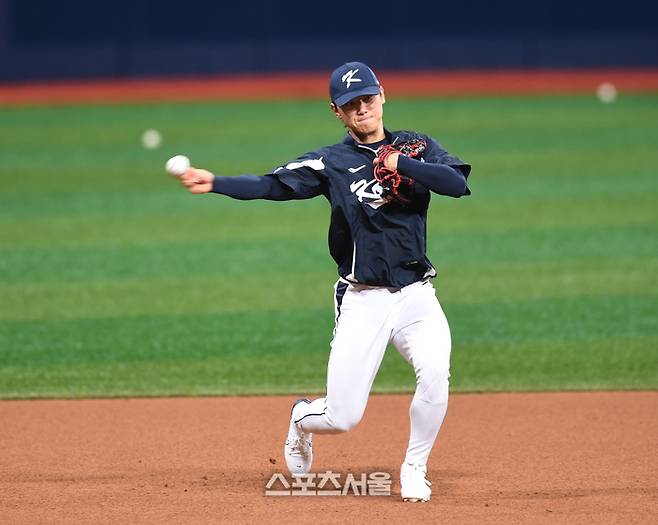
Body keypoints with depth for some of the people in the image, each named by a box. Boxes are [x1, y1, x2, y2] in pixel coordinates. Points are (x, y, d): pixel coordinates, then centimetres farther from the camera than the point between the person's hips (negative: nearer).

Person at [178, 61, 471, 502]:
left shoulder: (416, 146, 8)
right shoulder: (331, 162, 4)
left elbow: (458, 182, -8)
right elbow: (272, 185, -8)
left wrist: (400, 164, -14)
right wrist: (215, 183, -21)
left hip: (416, 296, 1)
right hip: (363, 300, -1)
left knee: (435, 373, -27)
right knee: (342, 417, -6)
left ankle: (415, 470, -3)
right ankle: (302, 418, 33)